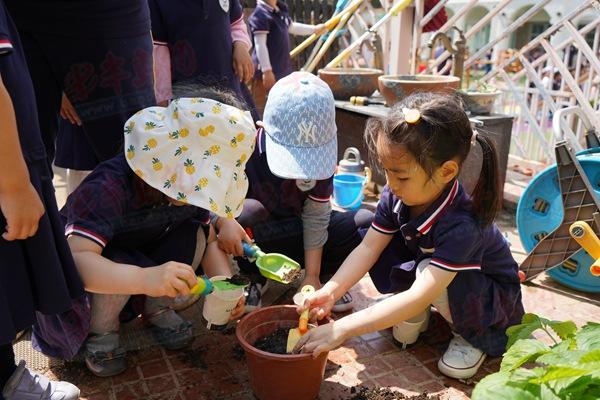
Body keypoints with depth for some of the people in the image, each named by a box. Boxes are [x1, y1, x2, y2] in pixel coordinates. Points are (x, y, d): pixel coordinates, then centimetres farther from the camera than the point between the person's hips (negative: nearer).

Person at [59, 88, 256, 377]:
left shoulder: (188, 184, -18)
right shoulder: (108, 189, -38)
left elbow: (210, 241, -8)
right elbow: (76, 259, -49)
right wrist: (145, 278, -65)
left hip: (143, 255, 5)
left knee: (194, 233, -20)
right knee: (114, 265, -38)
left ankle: (157, 308, 4)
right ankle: (99, 332, -4)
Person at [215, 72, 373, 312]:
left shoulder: (321, 155, -18)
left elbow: (316, 216, -16)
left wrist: (312, 276, -17)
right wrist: (223, 221, -46)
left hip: (299, 228, 2)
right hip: (258, 229, -1)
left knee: (368, 223, -18)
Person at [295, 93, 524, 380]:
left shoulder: (462, 224, -40)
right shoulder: (395, 195, -20)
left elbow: (418, 297, -44)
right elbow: (368, 248, -18)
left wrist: (342, 329, -48)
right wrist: (330, 291, -34)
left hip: (492, 295, -5)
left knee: (429, 270, -37)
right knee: (376, 240, -18)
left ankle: (474, 335, -6)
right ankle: (413, 316, 0)